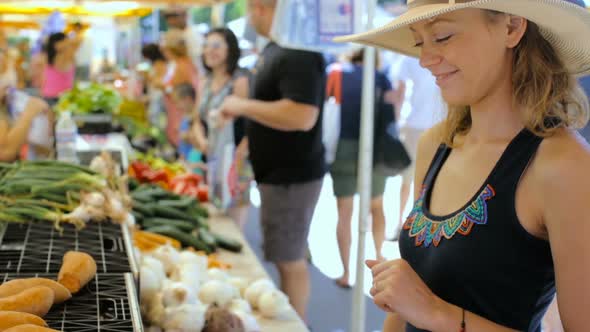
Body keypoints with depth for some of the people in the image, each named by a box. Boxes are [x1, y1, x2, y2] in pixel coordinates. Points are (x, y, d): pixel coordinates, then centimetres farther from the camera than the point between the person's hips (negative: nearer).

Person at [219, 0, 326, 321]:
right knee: (287, 257, 18)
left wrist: (243, 106, -22)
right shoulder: (275, 48, 10)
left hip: (292, 176, -10)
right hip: (278, 173, 10)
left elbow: (302, 116, -32)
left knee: (289, 260, 1)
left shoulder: (298, 53, -22)